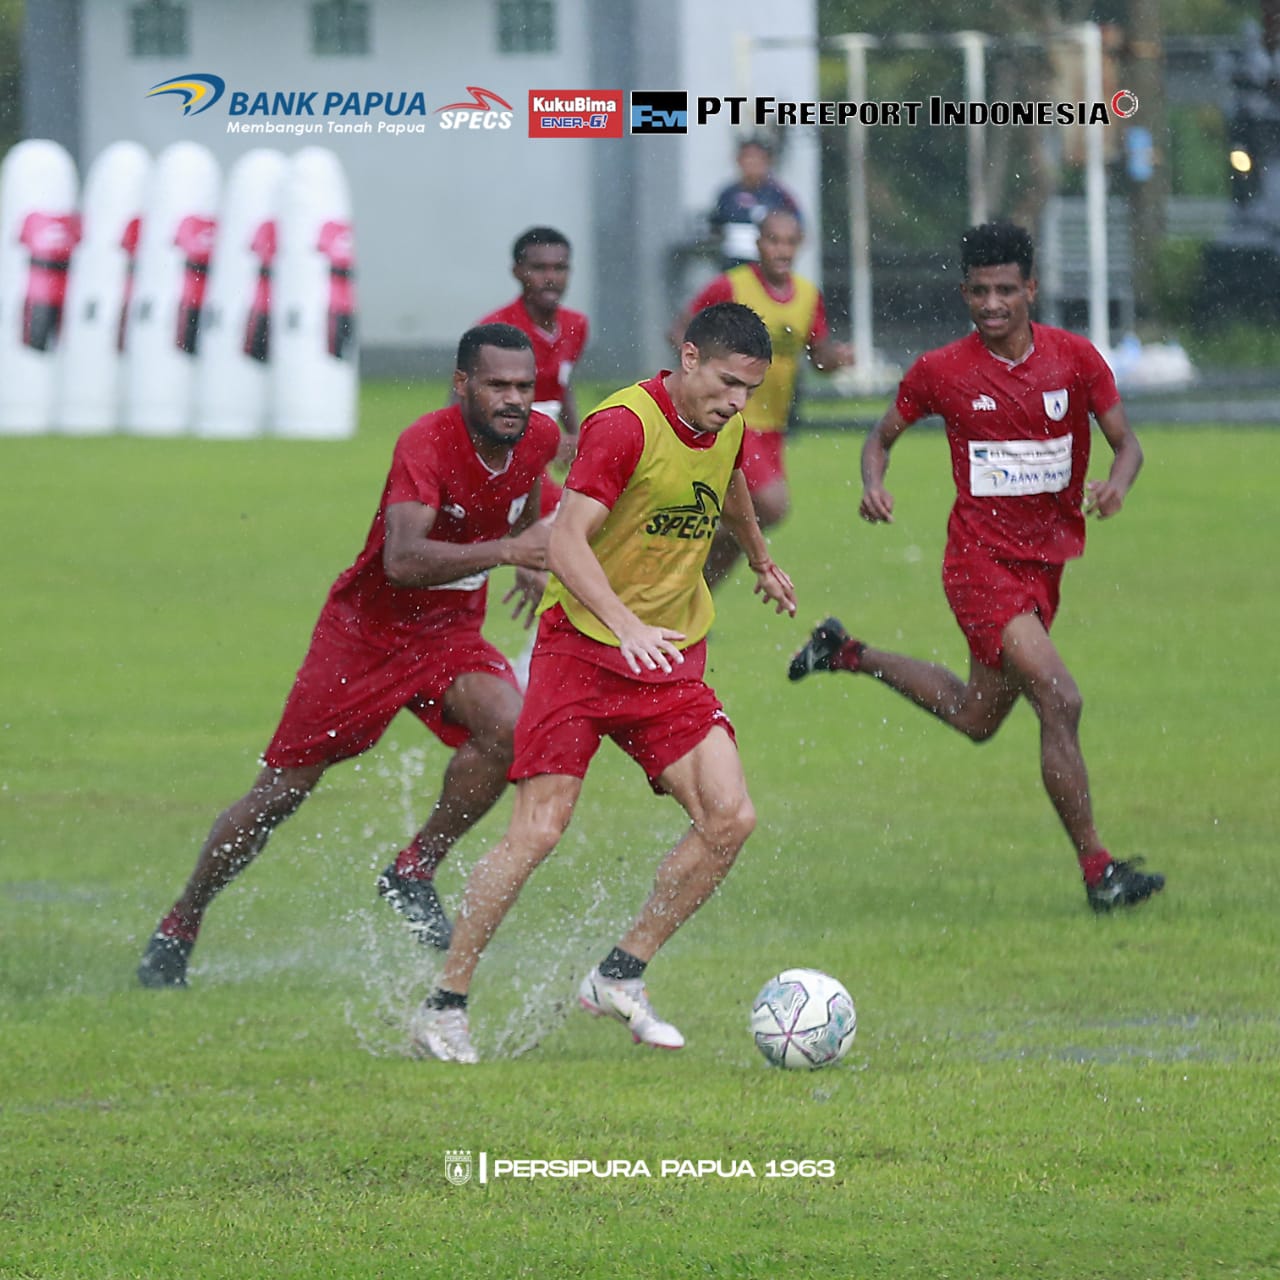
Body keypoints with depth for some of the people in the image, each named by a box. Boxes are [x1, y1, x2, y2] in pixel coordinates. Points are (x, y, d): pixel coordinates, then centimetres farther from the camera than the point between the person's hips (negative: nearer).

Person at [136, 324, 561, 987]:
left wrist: (533, 562, 28)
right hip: (365, 630, -5)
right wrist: (506, 549, -51)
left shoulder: (538, 437, -9)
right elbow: (402, 561, -44)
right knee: (280, 792, 2)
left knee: (509, 727, -26)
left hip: (450, 634, 5)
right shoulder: (427, 444, -29)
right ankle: (179, 926, 21)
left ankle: (414, 872, -7)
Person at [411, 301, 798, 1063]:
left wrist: (762, 561, 46)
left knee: (730, 818, -11)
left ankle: (620, 978, 3)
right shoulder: (624, 425, -20)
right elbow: (567, 543, -29)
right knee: (539, 830, -12)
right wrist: (627, 625, -43)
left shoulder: (725, 425, 3)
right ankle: (445, 1006, 1)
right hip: (582, 648, -6)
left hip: (673, 661, 6)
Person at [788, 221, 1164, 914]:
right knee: (1060, 701, -21)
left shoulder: (1076, 358, -5)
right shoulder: (940, 371, -9)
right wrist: (873, 485, -16)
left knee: (978, 717, 22)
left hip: (1046, 559, 5)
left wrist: (1115, 484, -23)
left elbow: (1127, 443, 0)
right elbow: (882, 436, 6)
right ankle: (1097, 869, -15)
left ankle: (846, 654, 43)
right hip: (980, 562, -5)